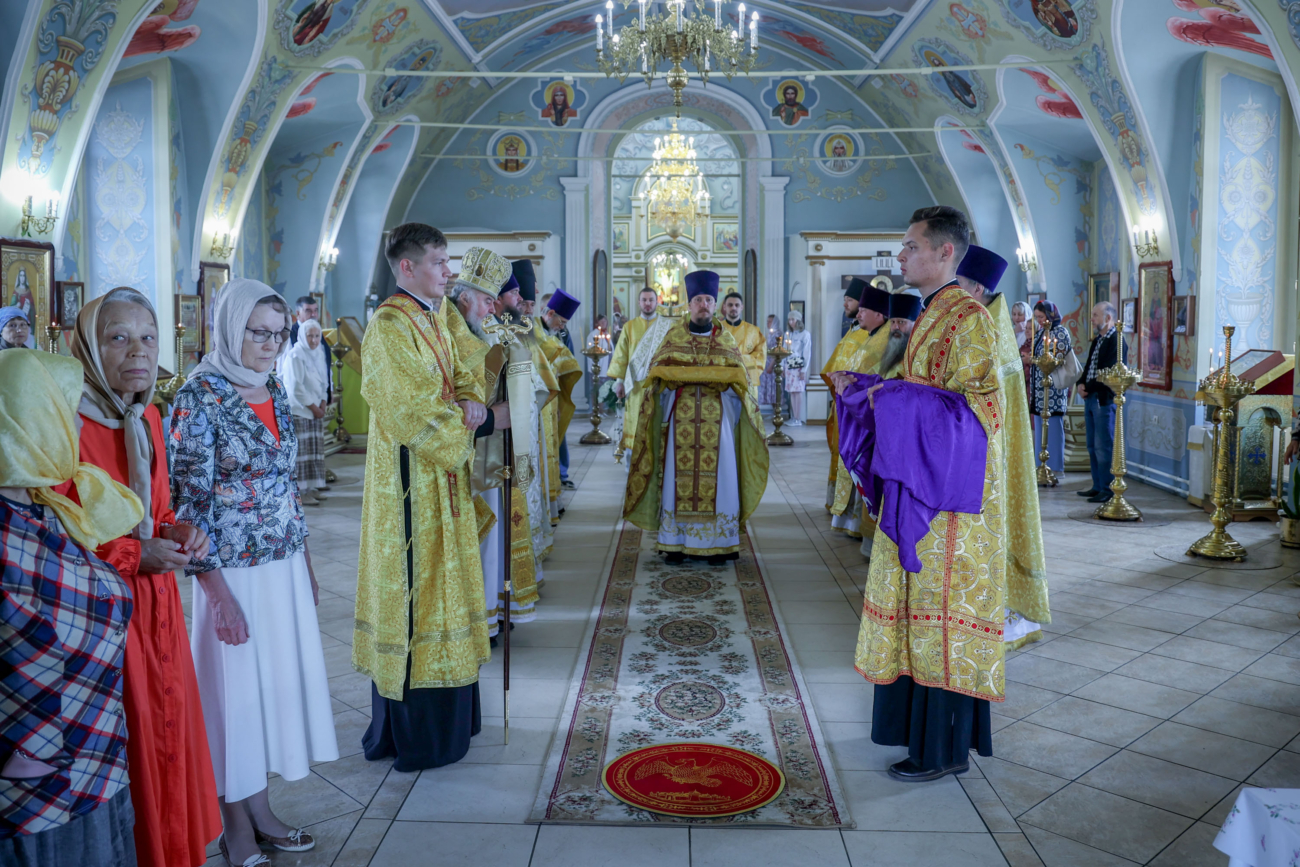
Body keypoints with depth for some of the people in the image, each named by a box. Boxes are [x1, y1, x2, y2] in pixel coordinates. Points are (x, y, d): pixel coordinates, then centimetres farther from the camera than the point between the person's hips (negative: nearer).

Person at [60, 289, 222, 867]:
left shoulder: (147, 420, 8)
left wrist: (177, 532, -2)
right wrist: (134, 556, -18)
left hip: (156, 604, 7)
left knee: (168, 728, 16)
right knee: (123, 745, 4)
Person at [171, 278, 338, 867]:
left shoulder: (274, 391, 6)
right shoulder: (200, 398, -14)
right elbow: (190, 502, -16)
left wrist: (306, 567, 14)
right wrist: (219, 594, -18)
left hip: (286, 567, 7)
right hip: (234, 574, -6)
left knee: (276, 680, 14)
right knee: (236, 688, 6)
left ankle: (260, 808, 32)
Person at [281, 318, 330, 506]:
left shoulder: (317, 355, 15)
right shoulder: (295, 356, -10)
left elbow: (323, 383, 18)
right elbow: (296, 387, -15)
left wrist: (323, 402, 2)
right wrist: (313, 407, -12)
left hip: (316, 411, 8)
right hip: (299, 411, -8)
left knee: (315, 451, 7)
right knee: (301, 451, -8)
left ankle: (310, 489, 13)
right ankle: (301, 492, -6)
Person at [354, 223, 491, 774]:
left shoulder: (432, 319, 13)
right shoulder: (390, 326, -16)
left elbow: (458, 377, 15)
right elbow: (414, 410, -21)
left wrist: (469, 401, -7)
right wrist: (474, 417, -9)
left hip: (442, 476, 9)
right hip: (411, 480, -9)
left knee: (440, 581, 14)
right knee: (415, 582, -2)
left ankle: (445, 715, 27)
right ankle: (414, 733, 10)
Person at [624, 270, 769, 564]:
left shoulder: (726, 339, 11)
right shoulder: (674, 336, 9)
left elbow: (740, 377, 6)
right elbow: (657, 371, 2)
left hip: (716, 419, 1)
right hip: (681, 419, -1)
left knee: (717, 476, -2)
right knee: (677, 477, -3)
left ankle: (717, 543, 5)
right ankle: (675, 542, 4)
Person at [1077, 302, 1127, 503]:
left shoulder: (1117, 341, -11)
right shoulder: (1097, 341, 19)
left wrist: (1088, 388, -11)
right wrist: (1081, 384, 2)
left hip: (1104, 400, -9)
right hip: (1090, 398, 9)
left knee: (1103, 447, -7)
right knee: (1092, 446, 12)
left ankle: (1107, 489, -1)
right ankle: (1097, 486, 20)